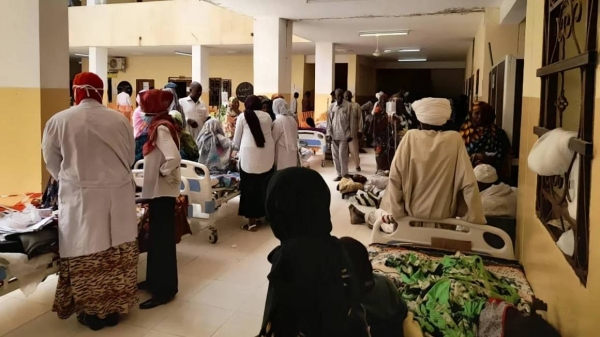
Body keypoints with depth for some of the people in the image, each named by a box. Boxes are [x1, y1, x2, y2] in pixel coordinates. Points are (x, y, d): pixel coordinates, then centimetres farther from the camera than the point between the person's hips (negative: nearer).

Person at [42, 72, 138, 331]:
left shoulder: (58, 121, -4)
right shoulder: (120, 120, 0)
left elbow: (53, 165, 8)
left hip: (80, 198, -2)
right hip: (118, 195, 2)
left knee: (86, 255, 8)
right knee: (117, 254, 10)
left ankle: (91, 312, 19)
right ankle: (114, 307, 24)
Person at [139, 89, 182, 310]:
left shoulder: (160, 128, -18)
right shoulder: (163, 124, 10)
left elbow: (174, 158, -31)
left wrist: (162, 173, -15)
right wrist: (160, 173, 7)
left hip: (162, 190, -10)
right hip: (160, 190, 10)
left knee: (161, 239, -2)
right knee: (158, 237, 18)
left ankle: (165, 290, 8)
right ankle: (156, 281, 32)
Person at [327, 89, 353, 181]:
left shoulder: (348, 106, -3)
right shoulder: (331, 106, 8)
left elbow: (351, 121, -2)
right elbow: (329, 121, 9)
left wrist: (350, 135, -5)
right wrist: (329, 133, 1)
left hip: (344, 135, -4)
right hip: (334, 135, 4)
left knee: (342, 155, -6)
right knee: (335, 156, 6)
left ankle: (344, 174, 3)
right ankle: (339, 174, 15)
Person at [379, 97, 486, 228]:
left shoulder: (410, 137, -10)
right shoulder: (455, 139, -9)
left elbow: (395, 177, -13)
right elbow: (468, 182, -13)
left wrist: (393, 212, -6)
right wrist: (475, 218, -5)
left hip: (413, 213, -1)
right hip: (444, 215, 1)